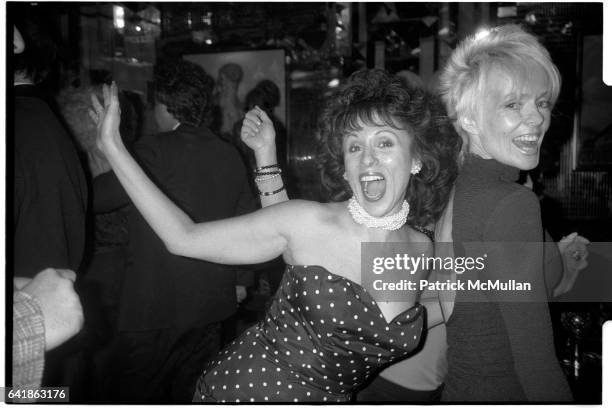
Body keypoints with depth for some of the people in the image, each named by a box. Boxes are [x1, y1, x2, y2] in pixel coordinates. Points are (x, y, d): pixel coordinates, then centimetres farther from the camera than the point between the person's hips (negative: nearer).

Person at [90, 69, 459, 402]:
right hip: (240, 388, -3)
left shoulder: (422, 251, -7)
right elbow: (184, 238, -14)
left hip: (328, 395, 4)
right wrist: (113, 145, -14)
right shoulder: (306, 221, -17)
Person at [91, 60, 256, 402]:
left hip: (156, 307, -6)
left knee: (141, 395, 10)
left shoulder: (156, 150, -14)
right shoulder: (231, 155, 5)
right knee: (194, 393, 17)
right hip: (212, 305, 6)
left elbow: (98, 198, -9)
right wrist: (240, 280, 20)